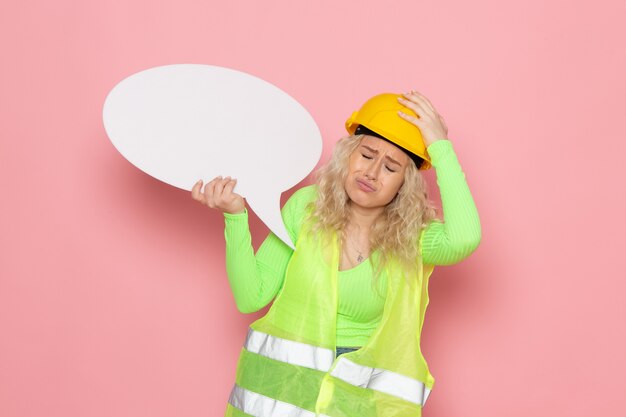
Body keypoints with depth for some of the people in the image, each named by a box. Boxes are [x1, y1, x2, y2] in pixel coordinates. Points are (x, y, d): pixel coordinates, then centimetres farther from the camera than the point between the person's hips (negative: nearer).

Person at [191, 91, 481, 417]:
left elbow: (465, 238, -30)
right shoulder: (307, 206, -2)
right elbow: (251, 297, -4)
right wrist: (235, 216, -16)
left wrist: (440, 145, -23)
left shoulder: (412, 235, -6)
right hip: (280, 386, 1)